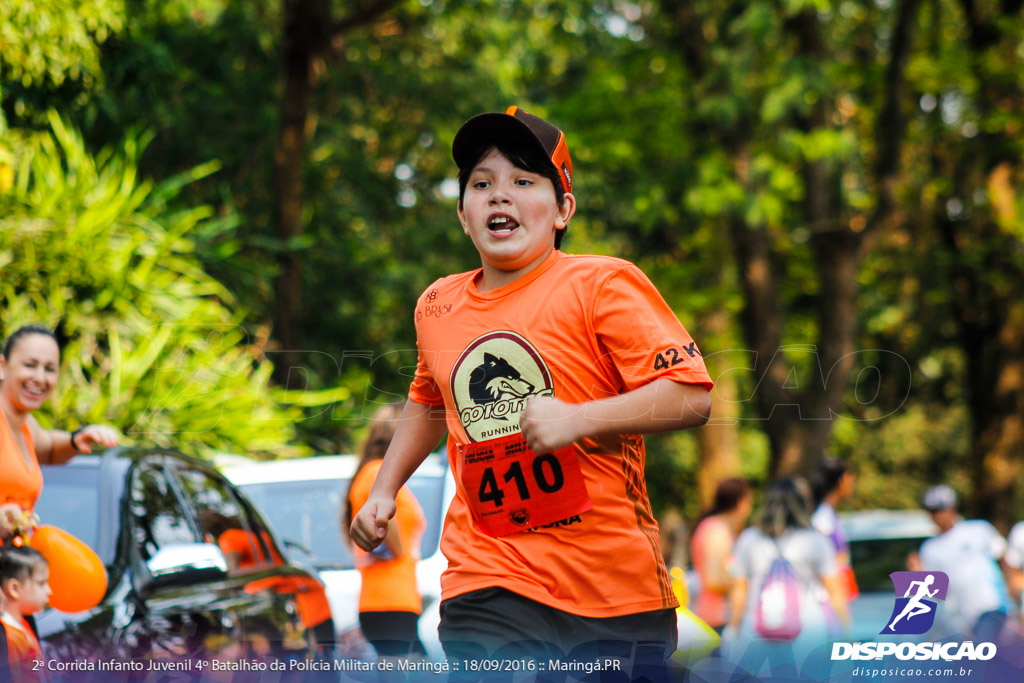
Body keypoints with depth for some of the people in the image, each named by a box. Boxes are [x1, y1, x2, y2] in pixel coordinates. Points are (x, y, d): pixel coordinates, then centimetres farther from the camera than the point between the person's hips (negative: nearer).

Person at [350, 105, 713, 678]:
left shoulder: (604, 285, -5)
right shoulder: (438, 307, 12)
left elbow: (691, 397, -12)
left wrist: (577, 419, -22)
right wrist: (384, 491, 26)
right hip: (489, 587, 3)